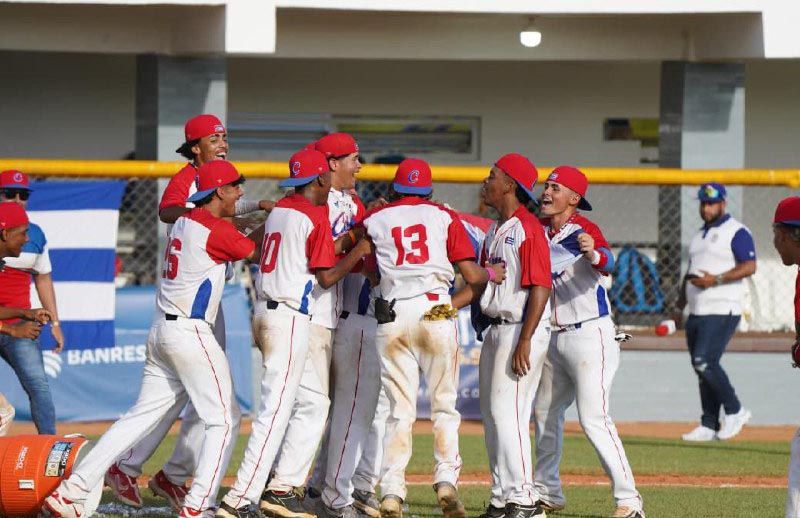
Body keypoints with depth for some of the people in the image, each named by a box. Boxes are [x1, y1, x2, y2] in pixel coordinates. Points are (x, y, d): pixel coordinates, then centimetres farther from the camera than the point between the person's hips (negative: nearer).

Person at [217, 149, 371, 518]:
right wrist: (361, 250, 1)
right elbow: (326, 277, -12)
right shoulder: (316, 217, -10)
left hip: (263, 310, 8)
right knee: (276, 409, -9)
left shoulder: (278, 210, 12)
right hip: (291, 316, -8)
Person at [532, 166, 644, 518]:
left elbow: (607, 262, -36)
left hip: (589, 334, -9)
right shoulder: (538, 229, 7)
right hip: (554, 337, 9)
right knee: (545, 411, 18)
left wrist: (594, 255, -58)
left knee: (593, 419, -16)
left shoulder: (585, 231, -16)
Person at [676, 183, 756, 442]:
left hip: (722, 312, -8)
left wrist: (716, 280, -23)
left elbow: (749, 267, -16)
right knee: (702, 368, 6)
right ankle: (709, 426, 9)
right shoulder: (700, 235, 22)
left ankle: (735, 411, -5)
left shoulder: (736, 232, -5)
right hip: (697, 313, 8)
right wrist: (679, 307, 23)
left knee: (705, 362, -19)